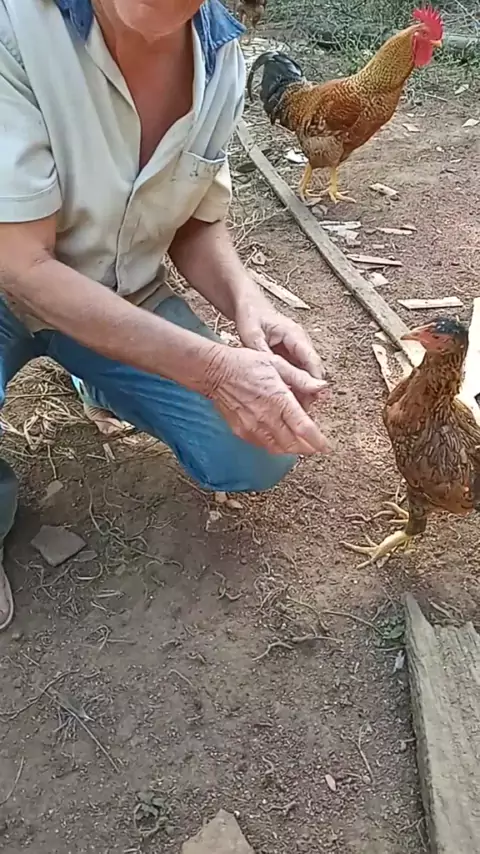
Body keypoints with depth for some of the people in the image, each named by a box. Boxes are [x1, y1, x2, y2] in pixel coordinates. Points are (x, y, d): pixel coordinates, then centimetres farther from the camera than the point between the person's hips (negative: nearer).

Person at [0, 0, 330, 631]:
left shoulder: (220, 54, -11)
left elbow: (198, 225, 1)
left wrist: (246, 302, -23)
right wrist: (213, 369, -36)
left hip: (129, 295, 5)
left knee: (260, 457, -6)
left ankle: (103, 380, 24)